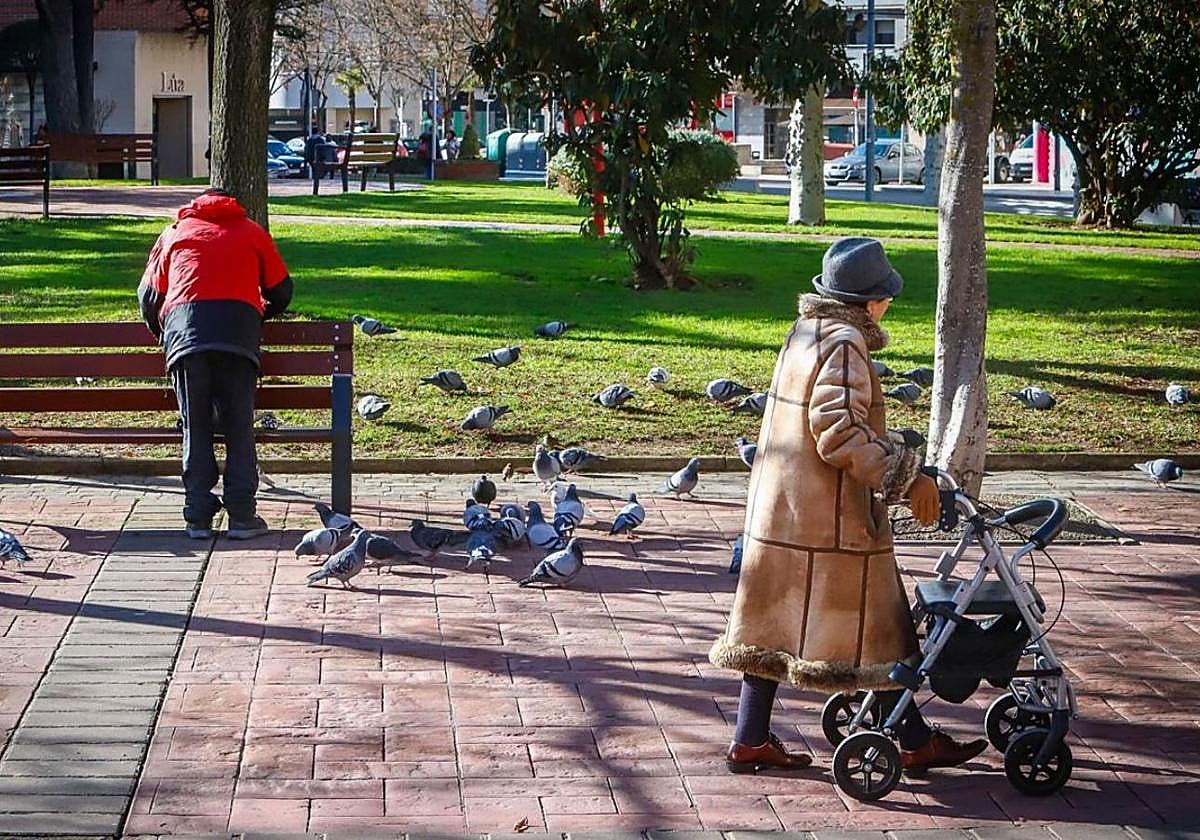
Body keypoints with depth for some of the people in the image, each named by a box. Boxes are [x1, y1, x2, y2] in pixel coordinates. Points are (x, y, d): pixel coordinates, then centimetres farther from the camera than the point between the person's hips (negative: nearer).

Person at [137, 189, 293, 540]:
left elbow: (149, 294, 22)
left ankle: (198, 517, 3)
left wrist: (162, 332, 38)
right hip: (238, 325, -1)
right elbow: (282, 291, 23)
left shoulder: (175, 233, 27)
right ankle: (241, 516, -1)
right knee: (239, 428, 3)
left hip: (184, 327, 1)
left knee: (195, 429, 5)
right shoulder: (252, 233, 26)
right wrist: (259, 317, 42)